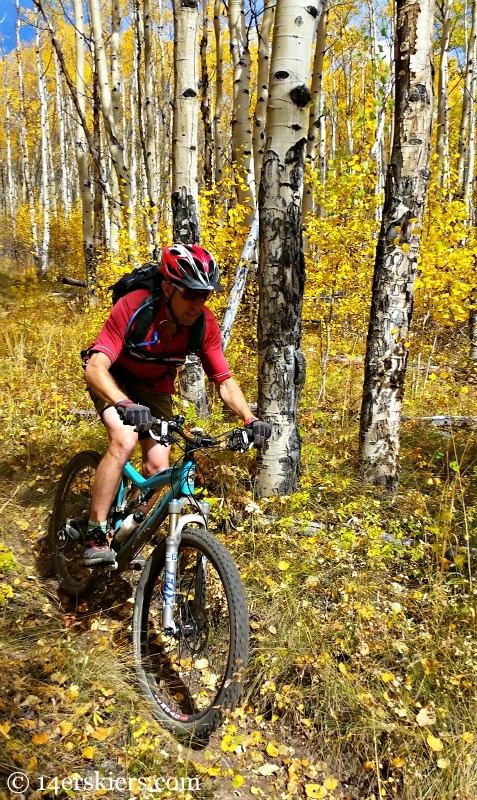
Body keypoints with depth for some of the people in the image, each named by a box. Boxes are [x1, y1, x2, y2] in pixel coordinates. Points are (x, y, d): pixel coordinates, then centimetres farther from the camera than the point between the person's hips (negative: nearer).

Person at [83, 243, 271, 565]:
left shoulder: (206, 325, -23)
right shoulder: (133, 307, -34)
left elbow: (224, 380, -16)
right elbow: (95, 367, -42)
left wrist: (250, 419, -33)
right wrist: (125, 405, -60)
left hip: (155, 387, 4)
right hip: (114, 380, -3)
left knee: (158, 467, -8)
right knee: (124, 441, -30)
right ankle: (96, 535, -16)